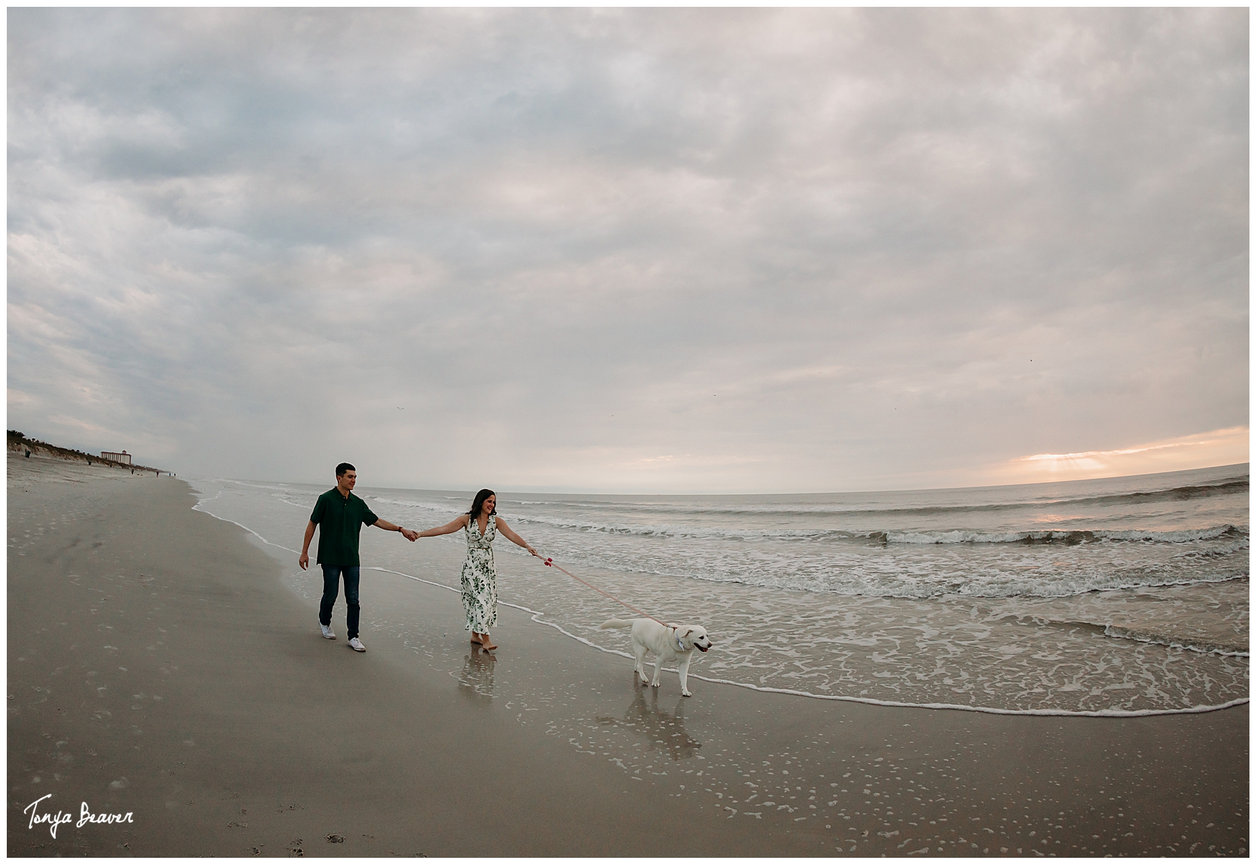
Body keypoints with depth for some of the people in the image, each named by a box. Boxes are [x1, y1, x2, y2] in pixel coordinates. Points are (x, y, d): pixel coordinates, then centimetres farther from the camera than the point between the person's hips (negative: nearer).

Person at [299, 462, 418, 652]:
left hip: (352, 558, 4)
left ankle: (353, 637, 7)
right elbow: (312, 525, -2)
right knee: (330, 595, 4)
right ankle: (325, 623, 34)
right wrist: (304, 552, -4)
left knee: (353, 599, 0)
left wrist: (401, 529, 2)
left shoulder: (358, 503, 8)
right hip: (330, 558, -4)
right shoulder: (326, 499, -6)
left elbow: (376, 521, 11)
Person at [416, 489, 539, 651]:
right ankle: (485, 638, -5)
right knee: (481, 599, -10)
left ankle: (475, 635, 22)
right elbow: (443, 529, -7)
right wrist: (419, 534, -12)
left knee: (488, 600, 7)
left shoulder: (496, 521, 0)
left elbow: (511, 535, -11)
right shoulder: (467, 519, -6)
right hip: (472, 564, -4)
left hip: (488, 565, 4)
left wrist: (527, 546, -29)